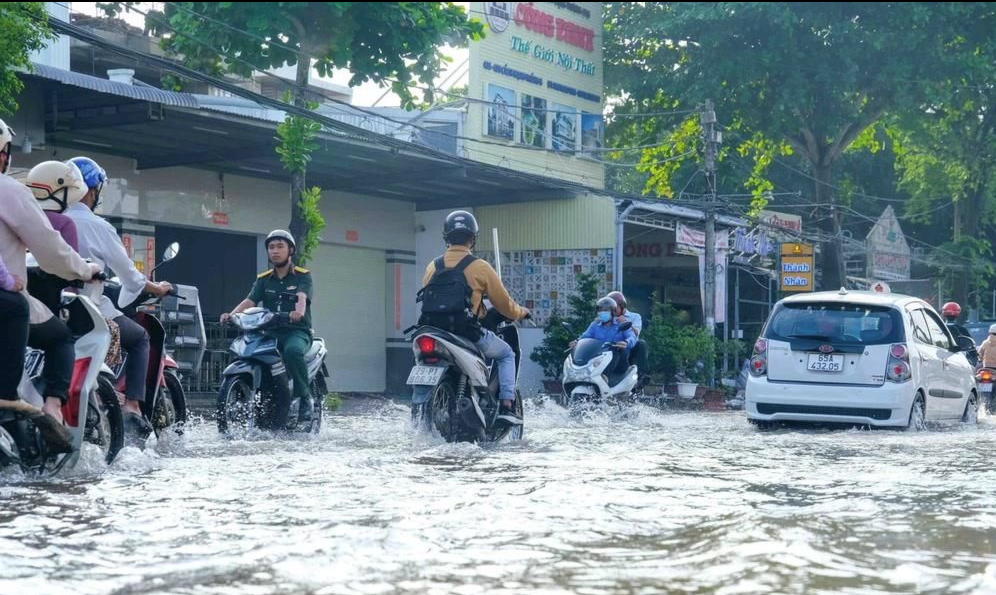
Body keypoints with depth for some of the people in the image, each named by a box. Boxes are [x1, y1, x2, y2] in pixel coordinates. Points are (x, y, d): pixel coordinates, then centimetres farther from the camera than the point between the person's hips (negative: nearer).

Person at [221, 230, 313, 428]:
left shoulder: (302, 276, 4)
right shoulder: (263, 279, 15)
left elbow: (302, 296, -17)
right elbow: (250, 300, 1)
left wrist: (299, 311, -41)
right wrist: (232, 314, -20)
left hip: (297, 331, -4)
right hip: (270, 331, 4)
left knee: (292, 350, -38)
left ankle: (305, 396, -20)